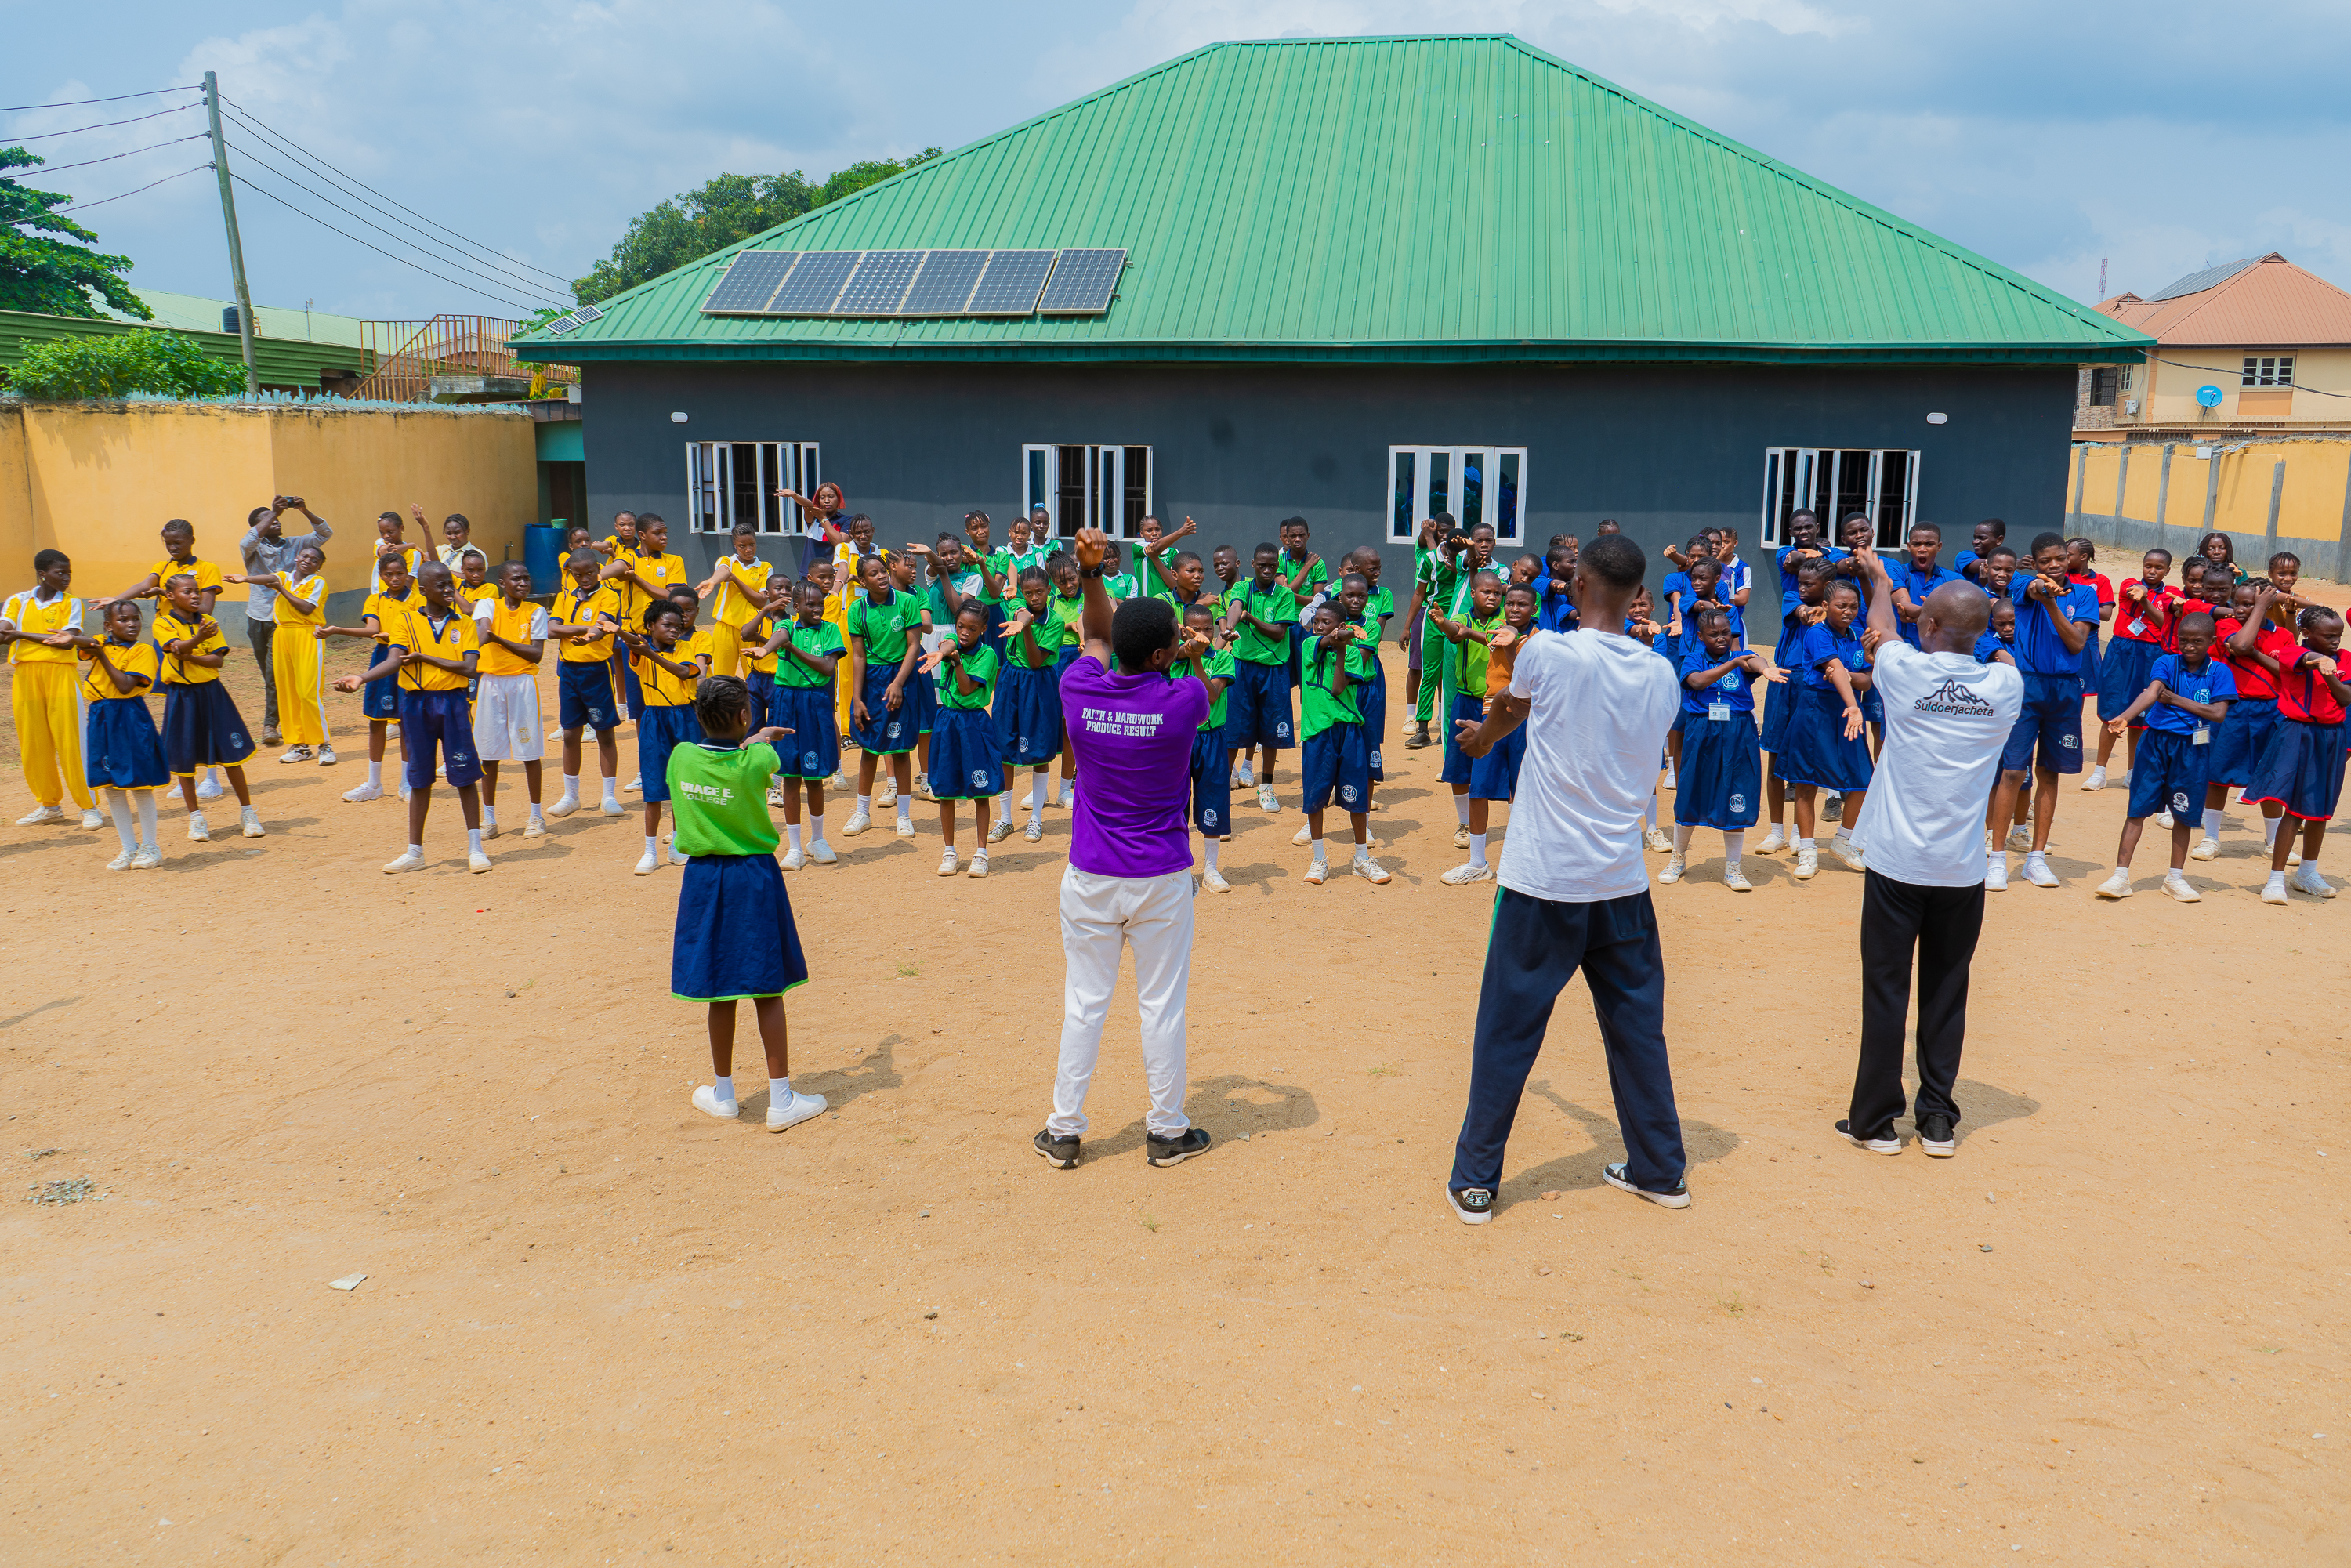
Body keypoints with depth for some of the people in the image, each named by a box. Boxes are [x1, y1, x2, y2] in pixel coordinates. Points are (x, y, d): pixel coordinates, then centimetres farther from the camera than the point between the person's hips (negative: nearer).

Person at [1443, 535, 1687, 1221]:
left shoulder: (1548, 652, -11)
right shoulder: (1661, 678, 3)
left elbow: (1508, 709, 11)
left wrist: (1486, 734, 36)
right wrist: (1497, 731, 32)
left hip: (1542, 881, -4)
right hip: (1623, 883, 4)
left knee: (1507, 1032, 6)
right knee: (1638, 1029, 17)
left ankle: (1475, 1182, 15)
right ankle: (1660, 1171, 31)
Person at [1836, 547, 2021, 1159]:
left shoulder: (1905, 671, -8)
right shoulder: (2006, 685, -3)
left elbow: (1883, 627, 14)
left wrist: (1880, 581, 35)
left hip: (1896, 863, -2)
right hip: (1963, 869, 3)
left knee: (1885, 992, 4)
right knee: (1947, 994, 11)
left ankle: (1875, 1120, 12)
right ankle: (1938, 1119, 18)